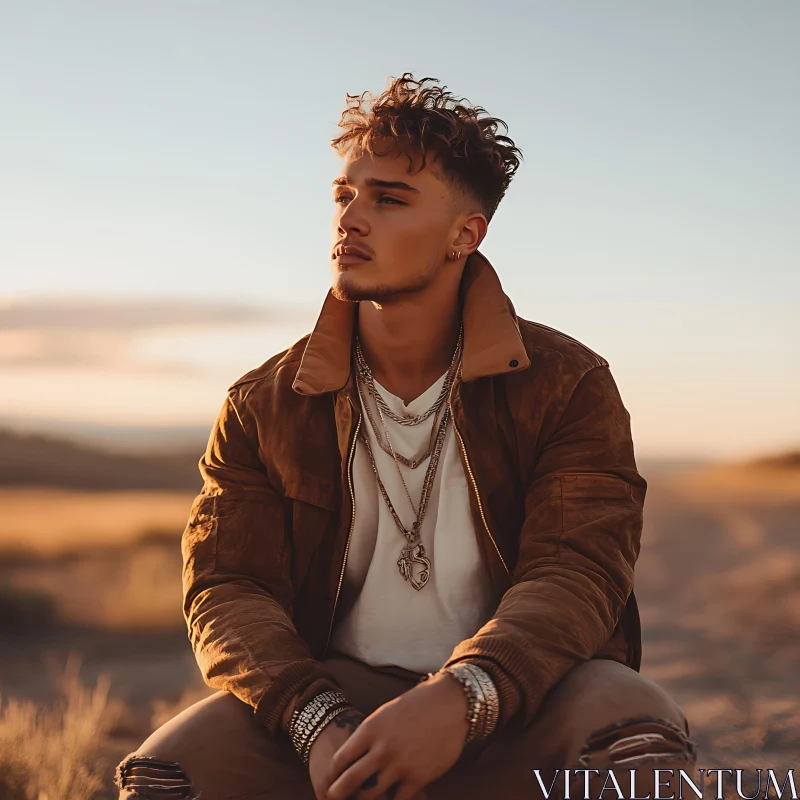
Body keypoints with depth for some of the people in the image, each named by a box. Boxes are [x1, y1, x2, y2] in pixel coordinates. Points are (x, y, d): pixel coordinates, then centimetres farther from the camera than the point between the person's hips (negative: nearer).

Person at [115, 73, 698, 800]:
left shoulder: (569, 385, -1)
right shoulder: (267, 405, 6)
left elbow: (574, 575, -11)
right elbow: (228, 588, -2)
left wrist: (462, 698, -32)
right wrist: (316, 722, -23)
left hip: (514, 705, -1)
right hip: (338, 691, 2)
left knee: (641, 740, -34)